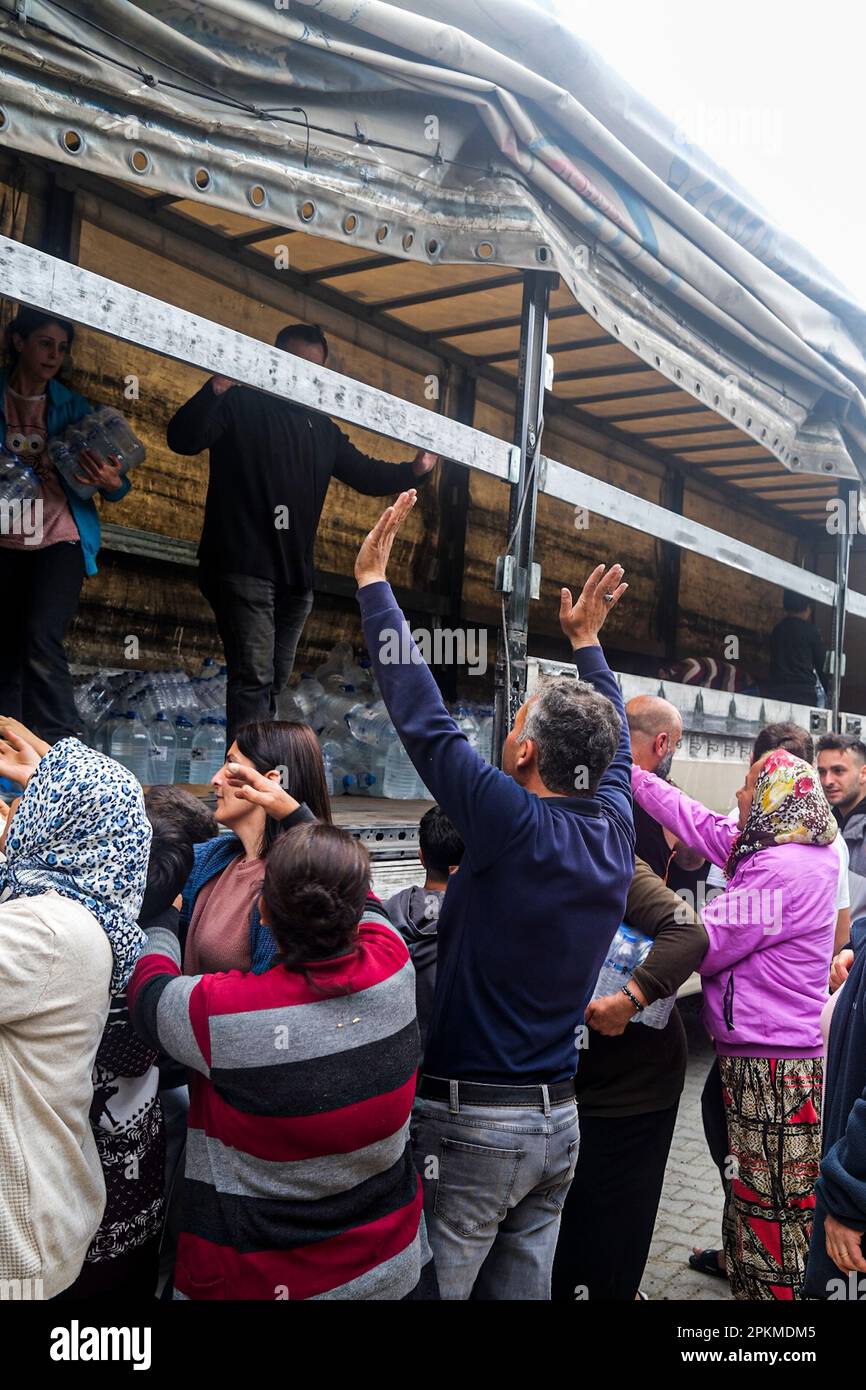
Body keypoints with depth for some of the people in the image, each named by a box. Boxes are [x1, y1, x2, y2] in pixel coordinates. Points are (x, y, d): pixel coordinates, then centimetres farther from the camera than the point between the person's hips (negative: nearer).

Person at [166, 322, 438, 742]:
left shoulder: (322, 428, 19)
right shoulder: (240, 403, 0)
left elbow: (366, 474, 23)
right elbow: (182, 439, -13)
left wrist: (412, 470, 5)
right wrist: (214, 390, -30)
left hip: (295, 575, 7)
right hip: (243, 566, -7)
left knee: (272, 684, 11)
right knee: (254, 678, -16)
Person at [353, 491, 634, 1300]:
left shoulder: (514, 828, -20)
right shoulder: (614, 834, -2)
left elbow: (423, 718, -19)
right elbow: (614, 743, 17)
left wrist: (373, 581, -12)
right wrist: (587, 644, 30)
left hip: (470, 1121, -7)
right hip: (559, 1119, 7)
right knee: (522, 1292, 18)